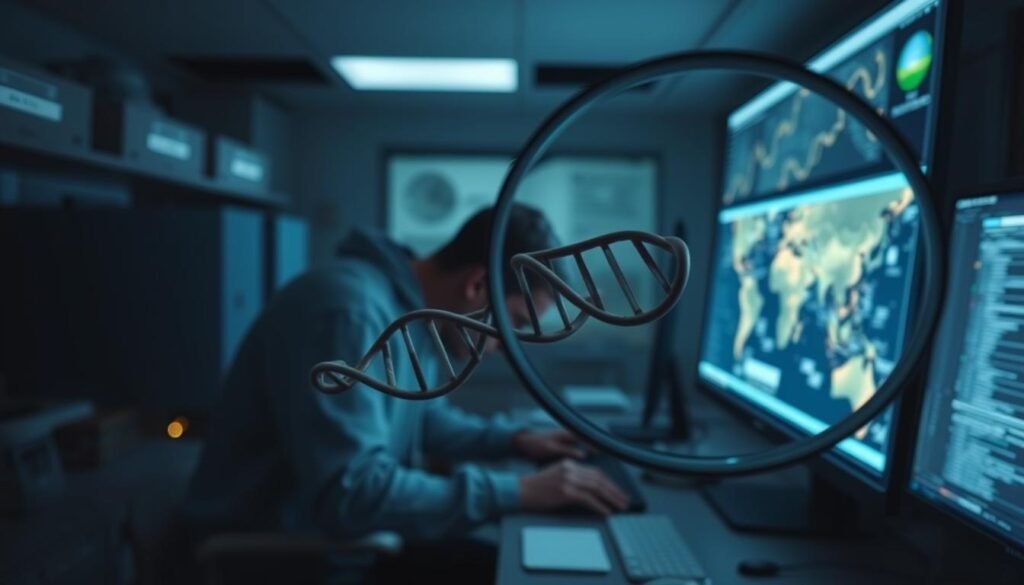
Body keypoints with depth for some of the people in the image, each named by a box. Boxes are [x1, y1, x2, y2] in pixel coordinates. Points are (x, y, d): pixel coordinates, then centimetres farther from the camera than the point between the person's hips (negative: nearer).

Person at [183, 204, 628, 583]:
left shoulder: (412, 308, 2)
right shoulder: (351, 310, -28)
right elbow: (352, 494, -33)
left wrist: (512, 439, 5)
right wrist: (515, 492, -29)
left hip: (348, 535, 8)